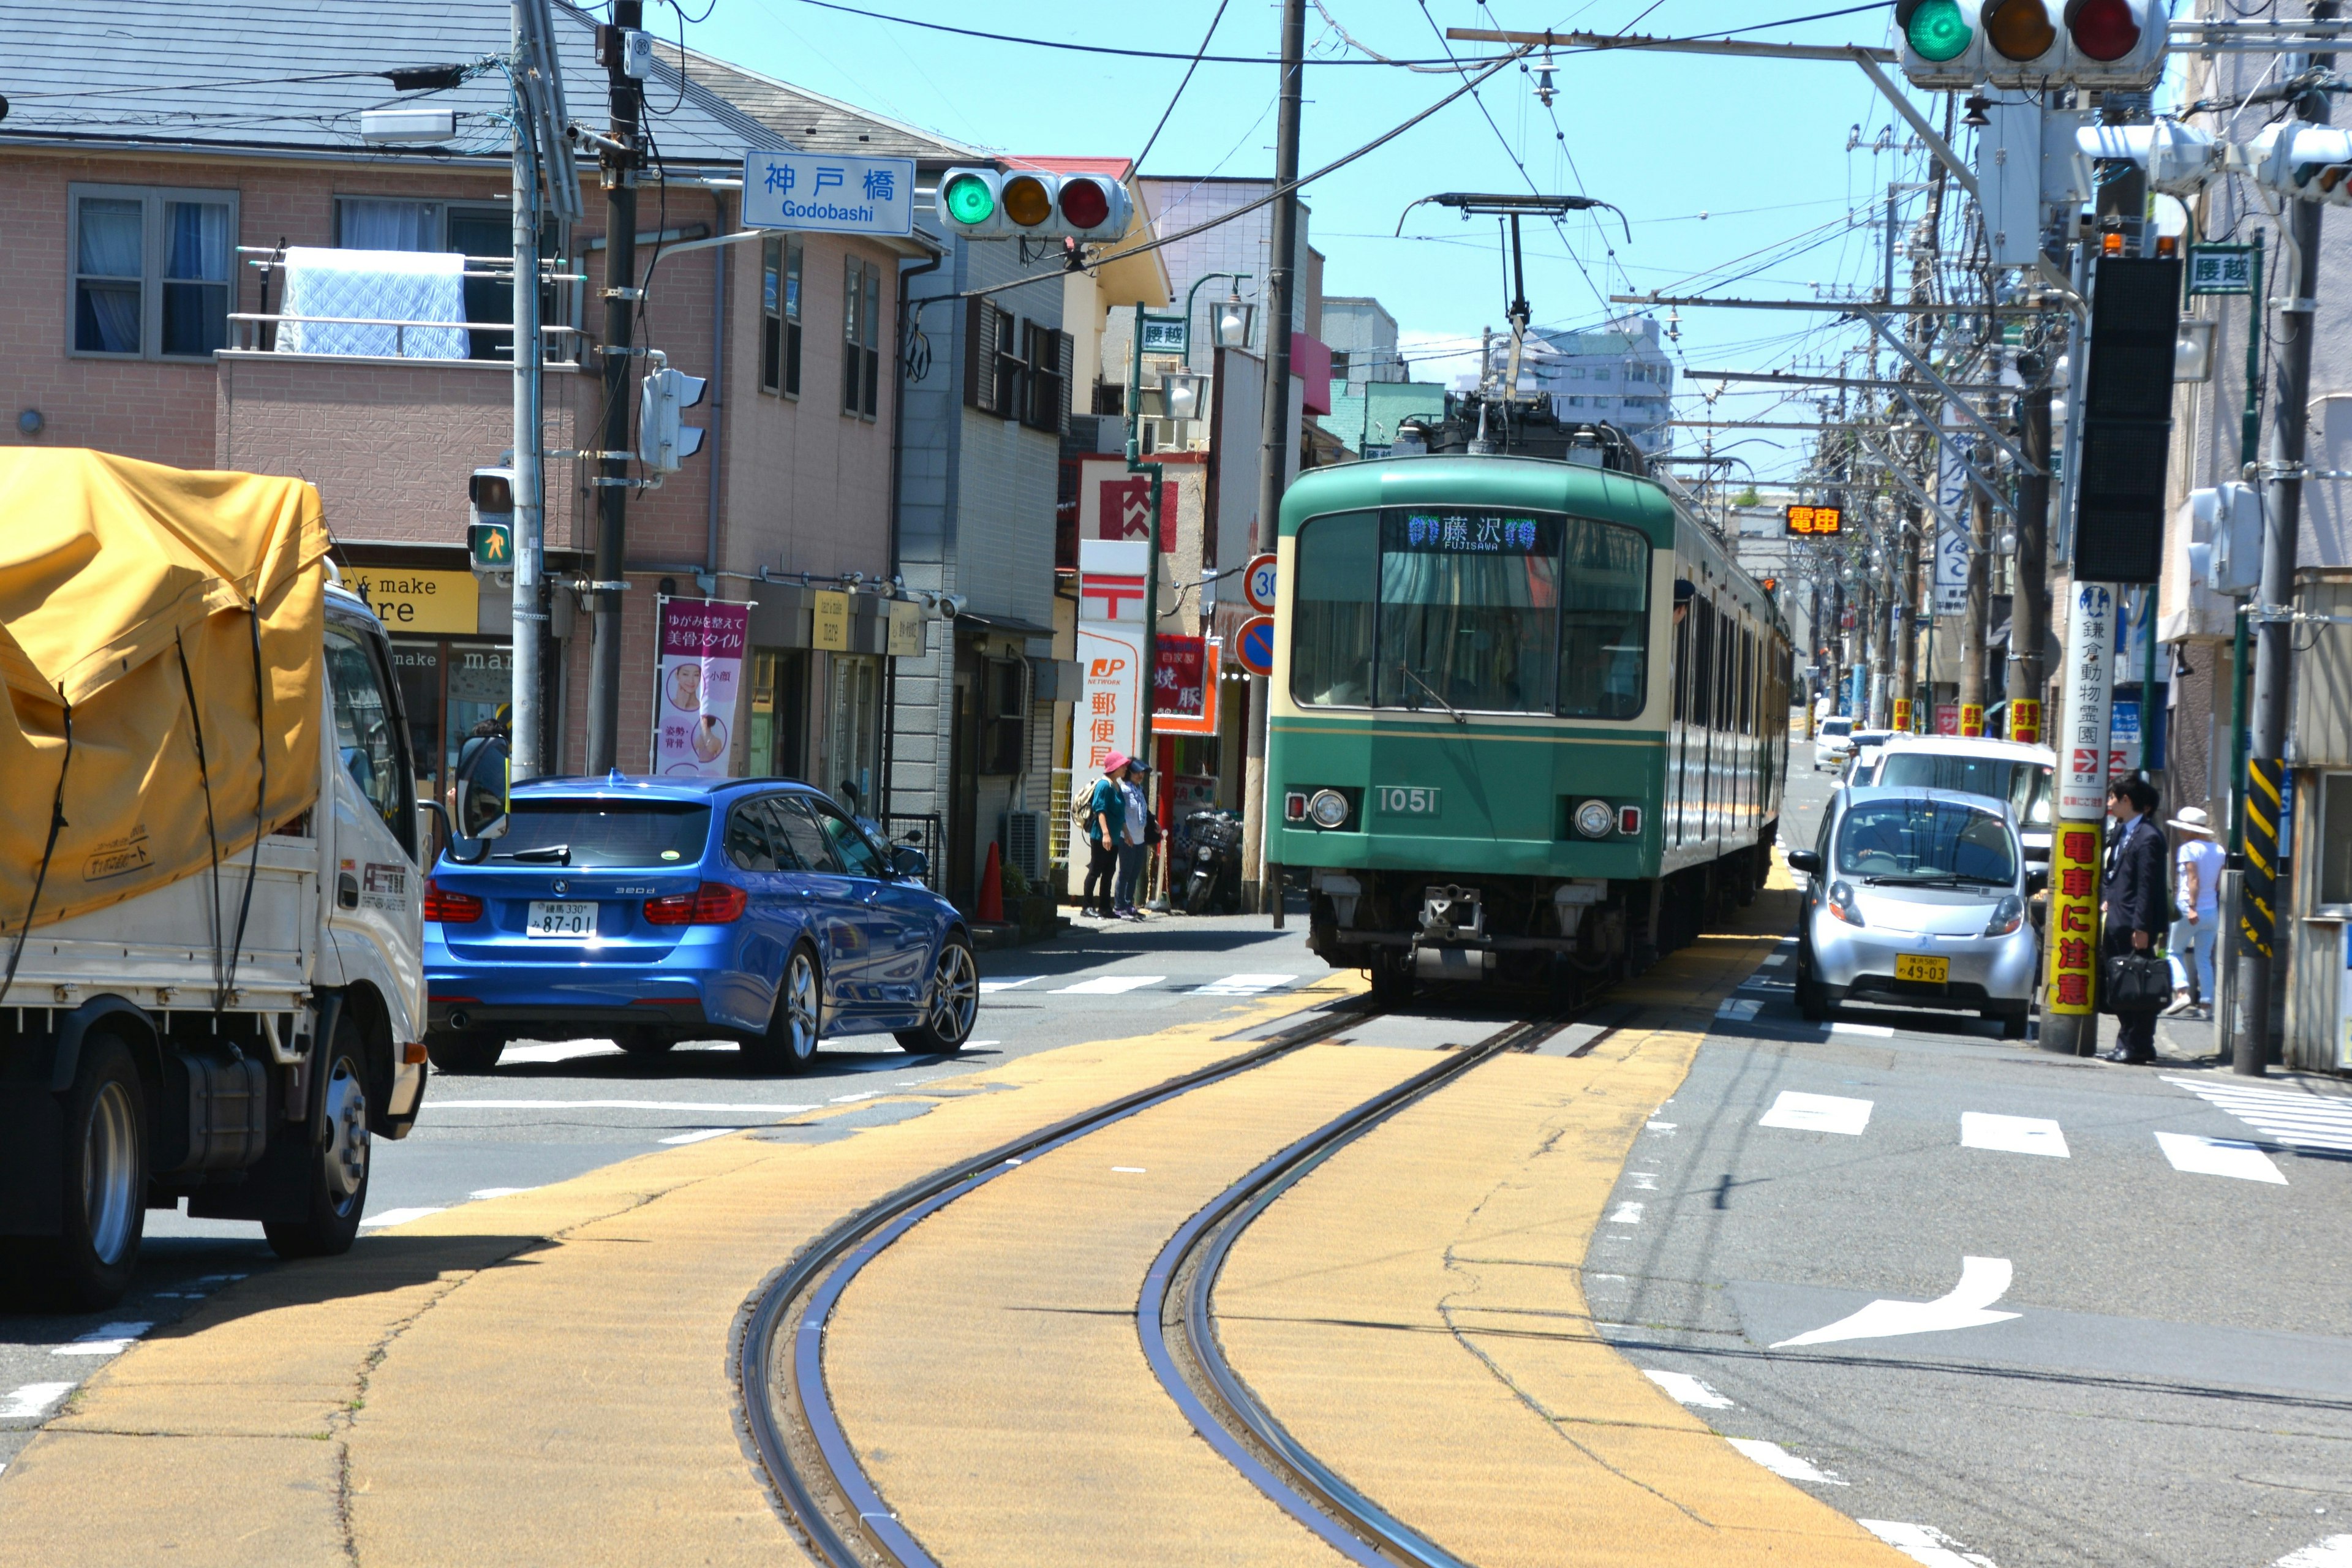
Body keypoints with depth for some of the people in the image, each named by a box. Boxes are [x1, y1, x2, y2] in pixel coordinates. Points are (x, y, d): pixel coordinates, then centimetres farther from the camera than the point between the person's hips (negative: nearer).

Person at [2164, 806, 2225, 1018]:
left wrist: (2192, 907, -22)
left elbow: (2193, 880, -18)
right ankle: (2206, 1003, 3)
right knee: (2204, 958, 9)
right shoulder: (2218, 850, 10)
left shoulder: (2188, 849, -9)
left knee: (2175, 952, 8)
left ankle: (2182, 991, -10)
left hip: (2189, 910, -6)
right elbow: (2220, 885, 10)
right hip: (2211, 911, 6)